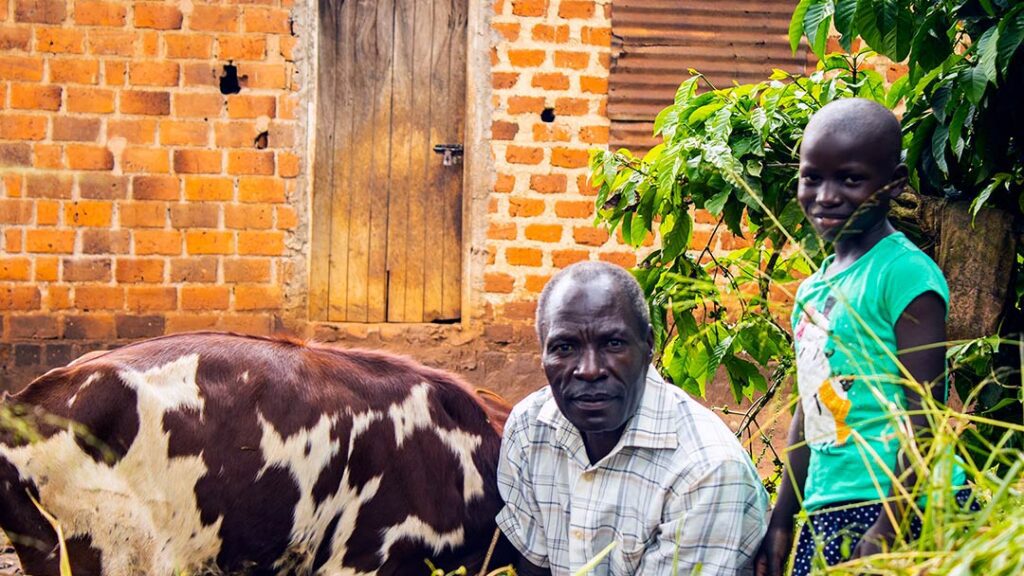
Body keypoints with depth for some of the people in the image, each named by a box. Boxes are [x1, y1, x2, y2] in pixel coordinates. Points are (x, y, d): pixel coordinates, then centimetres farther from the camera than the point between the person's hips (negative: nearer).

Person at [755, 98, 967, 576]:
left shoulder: (905, 273, -9)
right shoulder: (813, 289, 15)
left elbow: (922, 413, -14)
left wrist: (890, 528, -20)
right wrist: (781, 519, 19)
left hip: (899, 510, -8)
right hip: (824, 516, 8)